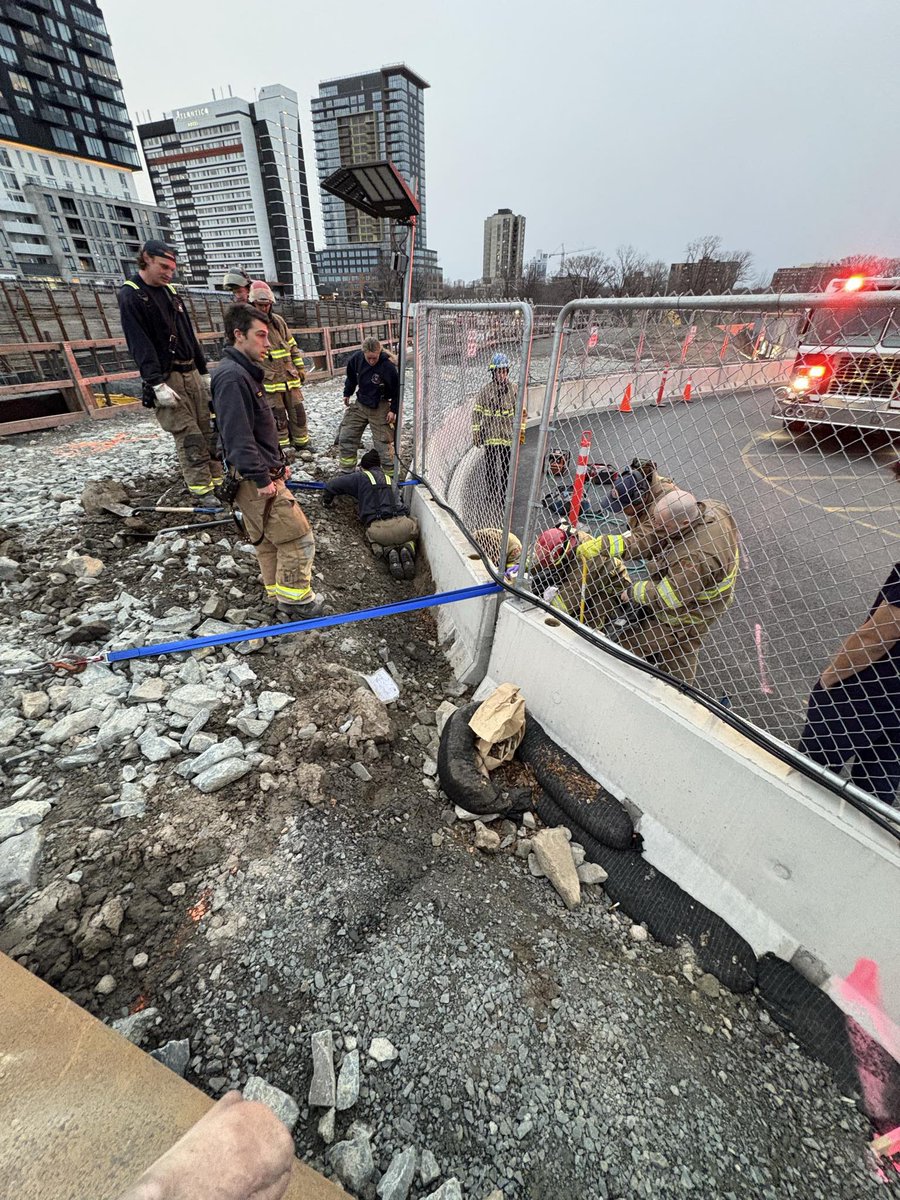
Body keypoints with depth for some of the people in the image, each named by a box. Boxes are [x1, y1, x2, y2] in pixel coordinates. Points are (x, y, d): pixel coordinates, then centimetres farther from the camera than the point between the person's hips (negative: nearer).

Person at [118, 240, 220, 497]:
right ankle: (202, 489, -9)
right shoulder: (130, 295, -5)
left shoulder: (170, 292, 18)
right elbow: (139, 344, -13)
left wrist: (203, 371, 18)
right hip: (165, 377, -7)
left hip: (191, 372, 7)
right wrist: (157, 384, -21)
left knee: (207, 428, 3)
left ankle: (217, 478, 8)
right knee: (188, 435, -11)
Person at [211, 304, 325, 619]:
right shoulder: (232, 376, -17)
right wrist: (262, 479, -21)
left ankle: (278, 593, 30)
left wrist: (277, 463, 19)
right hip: (256, 481, -10)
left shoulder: (245, 372, 17)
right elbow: (238, 437, -23)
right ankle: (296, 602, 6)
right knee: (298, 538, -5)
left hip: (258, 477, 10)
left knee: (266, 540, 17)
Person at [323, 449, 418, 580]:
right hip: (401, 523, 2)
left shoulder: (360, 477, 17)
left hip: (378, 526, -2)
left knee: (373, 540, 31)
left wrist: (327, 502, 38)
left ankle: (388, 551, -3)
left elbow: (331, 485, 18)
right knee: (410, 535, 33)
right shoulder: (387, 477, 28)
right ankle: (407, 549, -2)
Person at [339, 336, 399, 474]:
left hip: (380, 408, -5)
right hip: (360, 404, 5)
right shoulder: (356, 358, -10)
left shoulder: (388, 366, -23)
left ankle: (390, 474, 7)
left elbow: (397, 389, -12)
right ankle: (347, 471, 17)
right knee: (345, 437, 5)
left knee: (383, 443, -5)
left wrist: (393, 410, -13)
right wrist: (347, 393, 18)